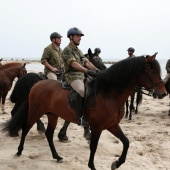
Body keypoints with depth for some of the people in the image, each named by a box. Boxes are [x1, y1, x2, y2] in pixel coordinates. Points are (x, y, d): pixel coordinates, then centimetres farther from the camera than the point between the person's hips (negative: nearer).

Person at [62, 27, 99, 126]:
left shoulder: (79, 51, 22)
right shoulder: (67, 50, -6)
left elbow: (87, 62, 14)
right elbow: (74, 64, -20)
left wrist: (97, 70, -2)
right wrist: (88, 71, -31)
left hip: (82, 76, 9)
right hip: (73, 76, -9)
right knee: (82, 90, -35)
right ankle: (80, 117, -32)